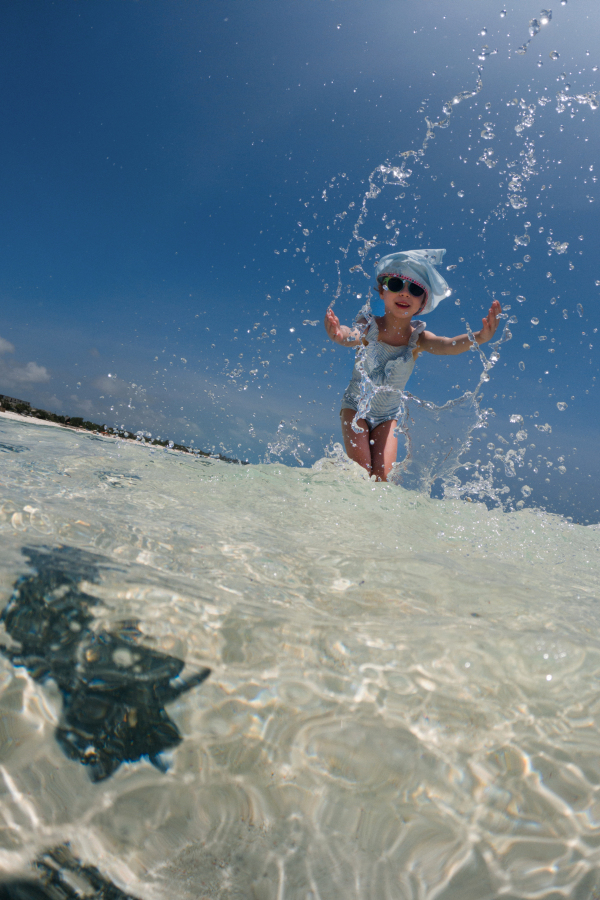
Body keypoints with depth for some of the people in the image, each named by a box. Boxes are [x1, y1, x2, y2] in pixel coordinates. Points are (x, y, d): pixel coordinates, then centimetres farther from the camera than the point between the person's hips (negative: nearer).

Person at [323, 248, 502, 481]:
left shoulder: (418, 338, -16)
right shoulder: (370, 326, -20)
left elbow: (447, 345, -35)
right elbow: (353, 335, -43)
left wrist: (478, 338, -57)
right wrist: (339, 335, -68)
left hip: (387, 415, 2)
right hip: (356, 407, -1)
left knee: (382, 475, -10)